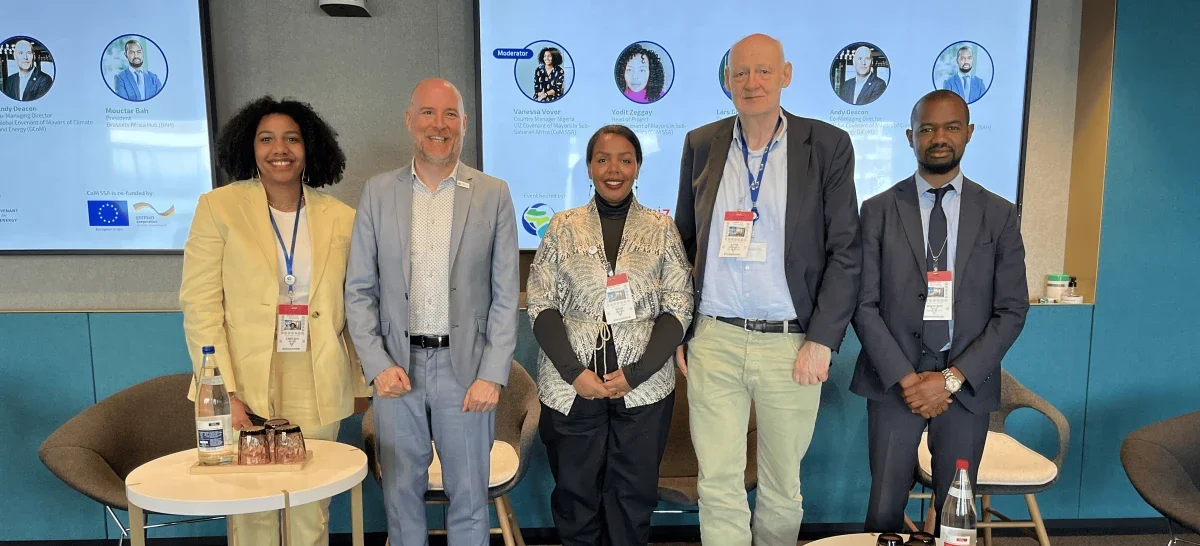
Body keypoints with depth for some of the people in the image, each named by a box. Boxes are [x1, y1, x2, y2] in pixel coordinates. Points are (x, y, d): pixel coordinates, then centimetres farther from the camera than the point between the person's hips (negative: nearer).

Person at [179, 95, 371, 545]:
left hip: (317, 393, 2)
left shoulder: (341, 218, 3)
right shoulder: (218, 207, -2)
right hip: (247, 388, -1)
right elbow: (199, 306, -5)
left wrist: (361, 383, 14)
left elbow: (354, 309, 9)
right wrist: (223, 391, -12)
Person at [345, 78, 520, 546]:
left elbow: (505, 296, -2)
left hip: (465, 368, -1)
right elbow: (359, 291, 4)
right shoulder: (378, 192, 3)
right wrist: (378, 365, -7)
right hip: (396, 367, 2)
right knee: (401, 494, 15)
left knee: (469, 498, 10)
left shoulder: (493, 194, -1)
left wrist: (492, 376, -8)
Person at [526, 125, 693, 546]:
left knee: (633, 494, 9)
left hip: (643, 386, 0)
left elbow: (678, 309, 0)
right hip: (570, 386, 0)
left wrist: (636, 373, -11)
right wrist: (574, 372, -11)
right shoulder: (563, 227, 5)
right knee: (575, 492, 11)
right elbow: (541, 306, 1)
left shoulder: (661, 228, 4)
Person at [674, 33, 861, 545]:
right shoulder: (701, 144, 7)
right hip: (713, 340, 2)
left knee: (783, 486, 13)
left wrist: (822, 340, -9)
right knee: (718, 484, 6)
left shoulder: (828, 145, -1)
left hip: (791, 344, -1)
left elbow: (845, 251, -2)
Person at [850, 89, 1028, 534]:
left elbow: (1012, 311, 0)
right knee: (885, 512, 4)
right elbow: (865, 305, -3)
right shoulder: (879, 211, 2)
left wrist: (952, 378, -10)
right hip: (894, 380, -1)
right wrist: (907, 378, -11)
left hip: (967, 384, 1)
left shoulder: (999, 215, 4)